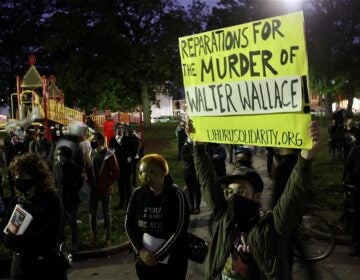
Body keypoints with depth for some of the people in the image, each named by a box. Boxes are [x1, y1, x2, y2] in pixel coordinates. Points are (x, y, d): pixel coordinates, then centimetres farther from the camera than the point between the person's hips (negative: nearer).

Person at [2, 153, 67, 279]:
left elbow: (48, 239, -17)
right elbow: (7, 238, -2)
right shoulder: (16, 202, 1)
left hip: (49, 268, -4)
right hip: (20, 266, 4)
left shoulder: (52, 201, -13)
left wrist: (17, 238, -9)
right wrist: (31, 239, -18)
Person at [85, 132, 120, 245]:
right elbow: (87, 169, 12)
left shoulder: (109, 155, -11)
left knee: (106, 213, 7)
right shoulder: (90, 153, 3)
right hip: (93, 189, 4)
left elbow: (116, 173, -10)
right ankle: (94, 236, 22)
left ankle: (107, 237, 17)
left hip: (105, 189, -4)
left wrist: (107, 184, -13)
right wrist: (89, 182, 1)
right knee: (92, 213, 9)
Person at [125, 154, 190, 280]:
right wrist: (140, 250, -8)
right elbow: (129, 224, 3)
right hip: (144, 260, 3)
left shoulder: (176, 195, -13)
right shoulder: (138, 194, -2)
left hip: (172, 262, -3)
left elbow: (178, 231, -15)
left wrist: (157, 256, -14)